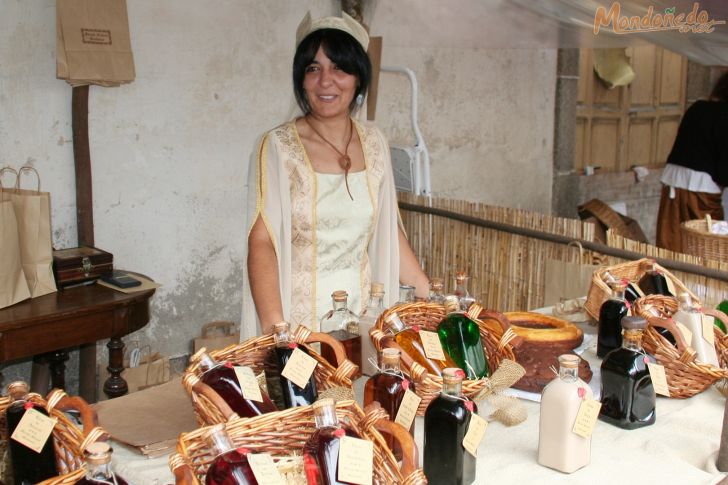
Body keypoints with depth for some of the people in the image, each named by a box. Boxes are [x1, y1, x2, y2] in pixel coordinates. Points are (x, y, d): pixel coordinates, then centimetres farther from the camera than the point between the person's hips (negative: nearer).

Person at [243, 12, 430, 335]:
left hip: (361, 313, 4)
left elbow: (388, 233, 10)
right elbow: (262, 242, -14)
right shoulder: (279, 147, -9)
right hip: (298, 317, -3)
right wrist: (274, 326, -25)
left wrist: (433, 298, 5)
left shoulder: (374, 144, 4)